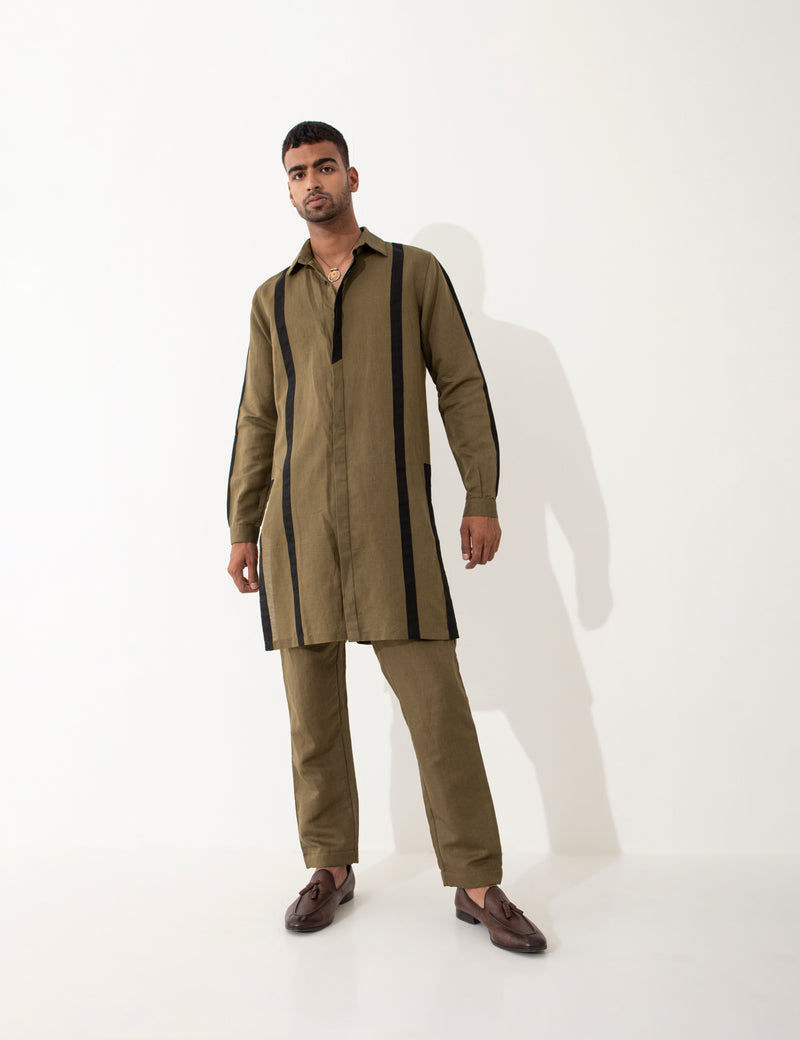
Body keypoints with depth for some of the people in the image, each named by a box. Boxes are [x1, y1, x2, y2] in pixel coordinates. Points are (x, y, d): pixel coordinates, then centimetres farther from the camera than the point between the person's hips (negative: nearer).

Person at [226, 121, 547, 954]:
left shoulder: (416, 273, 10)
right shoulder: (272, 299, 17)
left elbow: (462, 386, 6)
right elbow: (256, 419, 16)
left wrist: (482, 497, -2)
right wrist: (241, 527, 12)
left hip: (393, 518, -2)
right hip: (296, 524, 3)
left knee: (437, 703, -4)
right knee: (312, 707, 7)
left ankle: (477, 884, 9)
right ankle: (330, 869, 23)